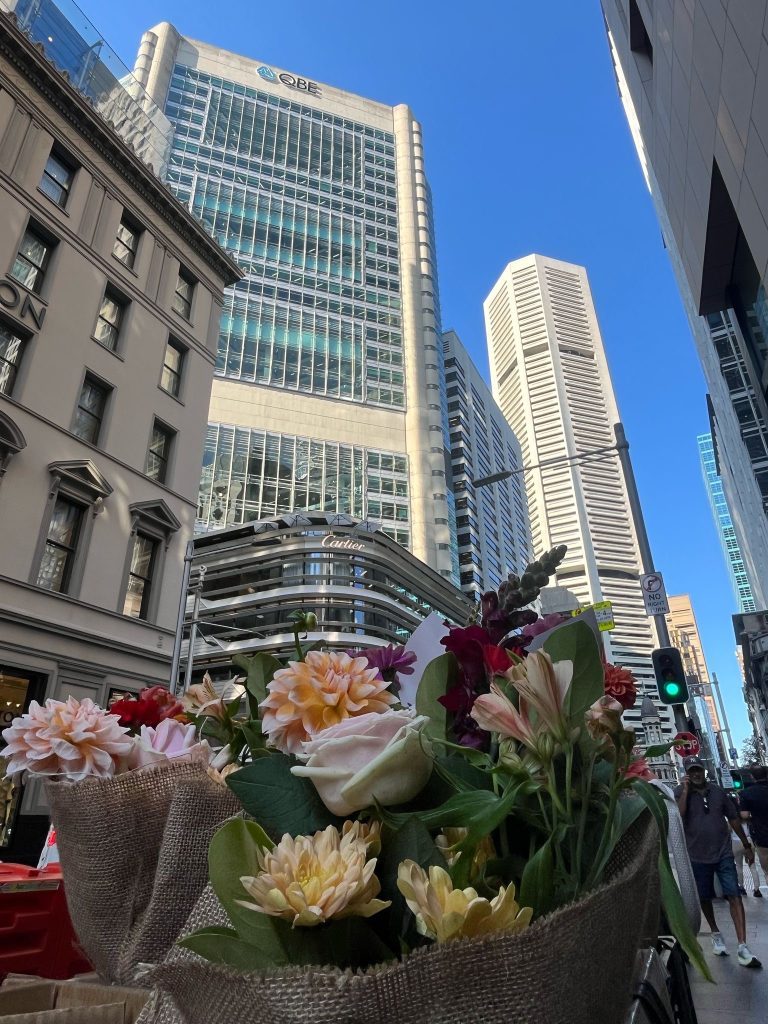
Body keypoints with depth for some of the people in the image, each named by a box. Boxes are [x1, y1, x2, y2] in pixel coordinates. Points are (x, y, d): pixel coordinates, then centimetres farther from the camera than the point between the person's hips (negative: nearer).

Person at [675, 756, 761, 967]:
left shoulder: (718, 791, 2)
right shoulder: (681, 792, -7)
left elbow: (733, 818, 12)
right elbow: (678, 816, -22)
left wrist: (747, 845, 14)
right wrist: (685, 790, -21)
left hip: (723, 853, 1)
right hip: (698, 856, -1)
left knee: (734, 896, -7)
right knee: (705, 898, 12)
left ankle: (743, 948, -6)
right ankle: (715, 934, 35)